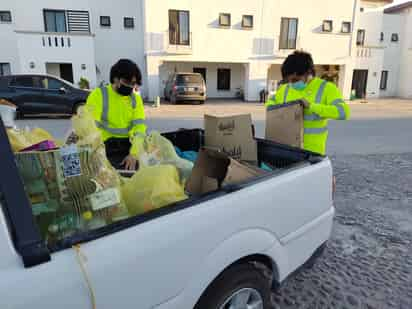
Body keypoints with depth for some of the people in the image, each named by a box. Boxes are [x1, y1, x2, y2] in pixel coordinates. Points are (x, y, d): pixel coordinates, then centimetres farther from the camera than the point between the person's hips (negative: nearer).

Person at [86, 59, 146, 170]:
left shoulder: (136, 98, 10)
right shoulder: (98, 94, -2)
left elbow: (139, 127, 0)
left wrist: (134, 153, -14)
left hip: (128, 147, 4)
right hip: (105, 148, -4)